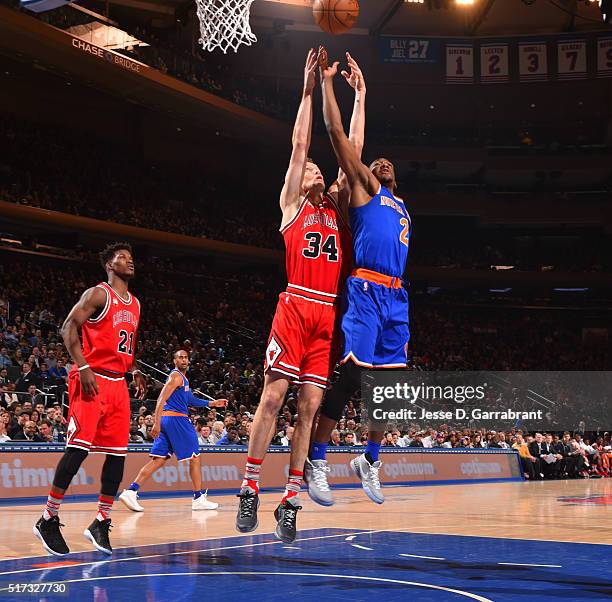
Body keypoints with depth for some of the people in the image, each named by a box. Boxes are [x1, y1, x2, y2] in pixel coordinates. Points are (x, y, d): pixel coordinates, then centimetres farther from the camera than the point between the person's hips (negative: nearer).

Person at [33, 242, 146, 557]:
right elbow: (68, 327, -11)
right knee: (79, 446, -13)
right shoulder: (98, 294, -3)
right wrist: (83, 368, -20)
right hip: (92, 380, -8)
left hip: (118, 384, 8)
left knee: (117, 452, 2)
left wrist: (134, 371, 15)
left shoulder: (134, 304, 20)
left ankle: (101, 523, 10)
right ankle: (48, 520, -3)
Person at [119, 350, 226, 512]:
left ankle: (130, 491, -9)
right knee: (195, 457, 1)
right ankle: (199, 499, 6)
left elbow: (191, 400, 32)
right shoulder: (176, 376, -7)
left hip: (166, 420, 9)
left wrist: (212, 404, 29)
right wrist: (157, 423, -25)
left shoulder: (182, 378, 23)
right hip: (176, 419, -9)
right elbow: (162, 399, -17)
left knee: (159, 459, 2)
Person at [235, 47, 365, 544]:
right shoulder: (291, 204, 12)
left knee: (310, 407, 2)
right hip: (296, 307, -4)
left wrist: (359, 95, 20)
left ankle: (291, 501, 5)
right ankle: (250, 488, 4)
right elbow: (300, 144, 6)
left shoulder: (336, 206, 22)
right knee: (272, 398, -5)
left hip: (330, 315, 4)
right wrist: (309, 88, 6)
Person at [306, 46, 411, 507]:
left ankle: (369, 461, 20)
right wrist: (326, 82, 2)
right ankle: (316, 461, -5)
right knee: (348, 377, -13)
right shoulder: (364, 188, 8)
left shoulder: (401, 206, 29)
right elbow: (338, 135, 3)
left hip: (395, 298, 7)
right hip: (365, 292, -7)